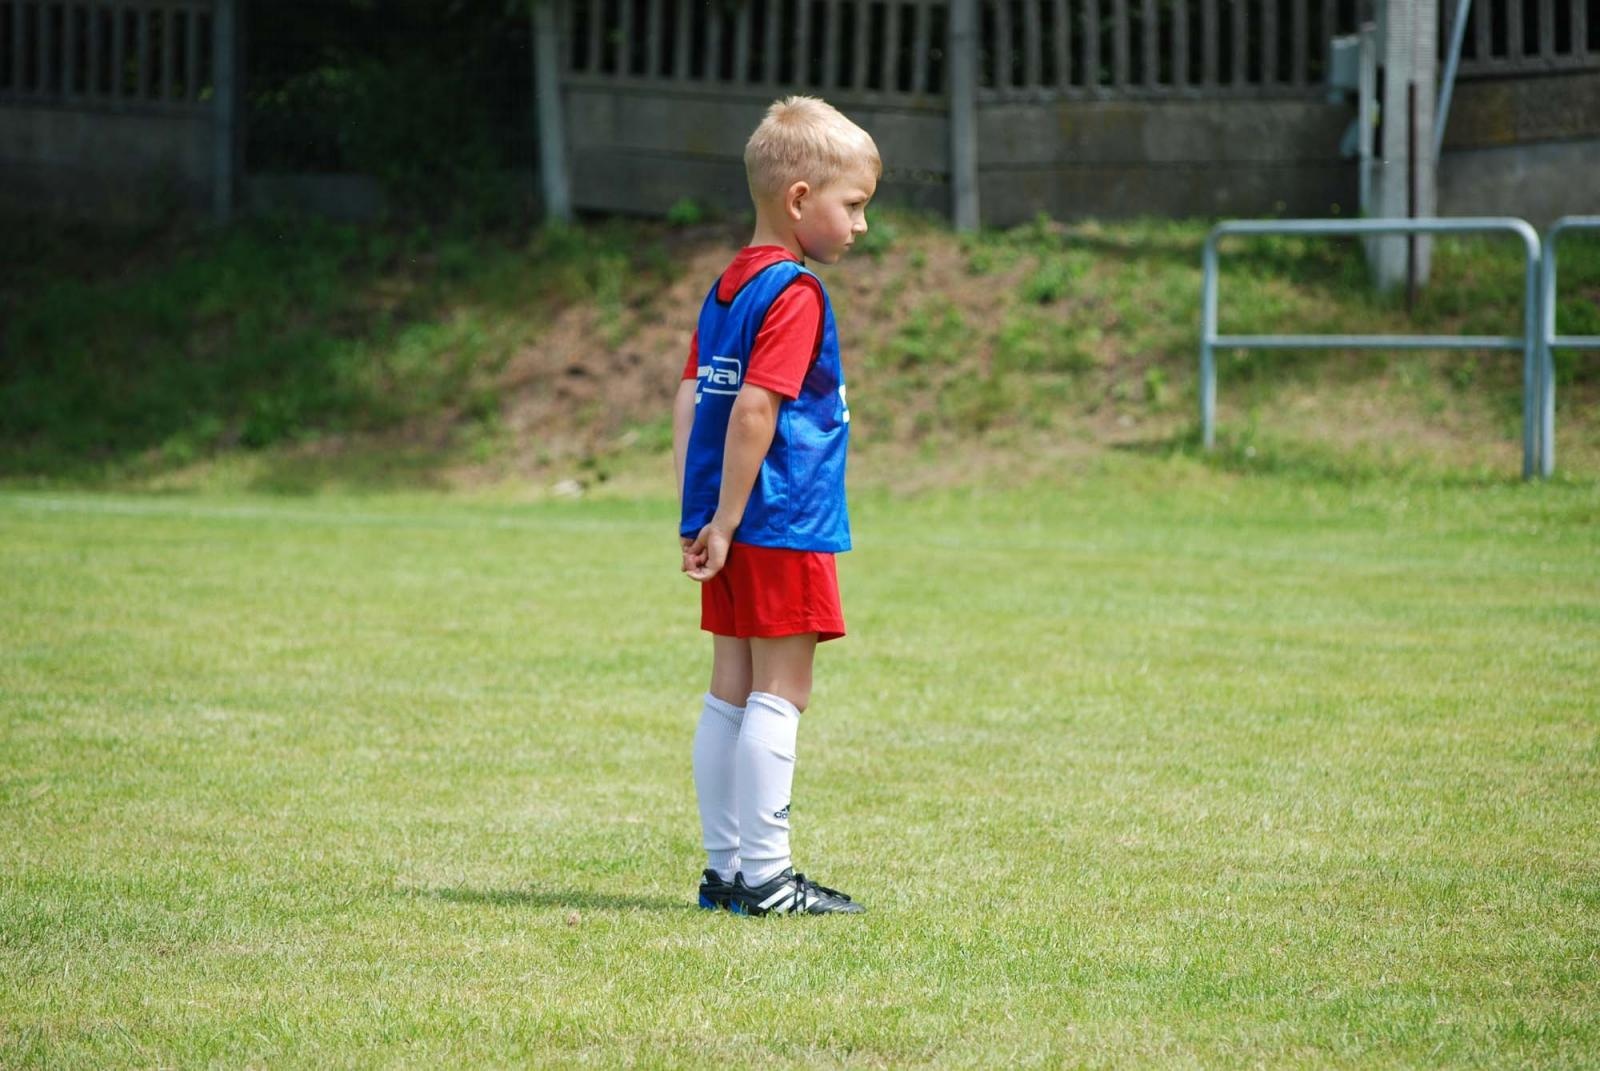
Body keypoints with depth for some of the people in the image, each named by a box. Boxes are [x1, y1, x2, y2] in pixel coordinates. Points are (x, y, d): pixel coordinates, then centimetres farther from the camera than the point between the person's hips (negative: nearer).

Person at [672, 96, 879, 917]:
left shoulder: (725, 287, 13)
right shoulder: (794, 293, -15)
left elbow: (691, 396, 12)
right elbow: (754, 409, -21)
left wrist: (697, 516, 11)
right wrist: (723, 525, -18)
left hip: (735, 531, 9)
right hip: (784, 526, -9)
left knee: (733, 689, 12)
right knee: (780, 693, -4)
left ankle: (725, 869, 16)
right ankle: (763, 877, -3)